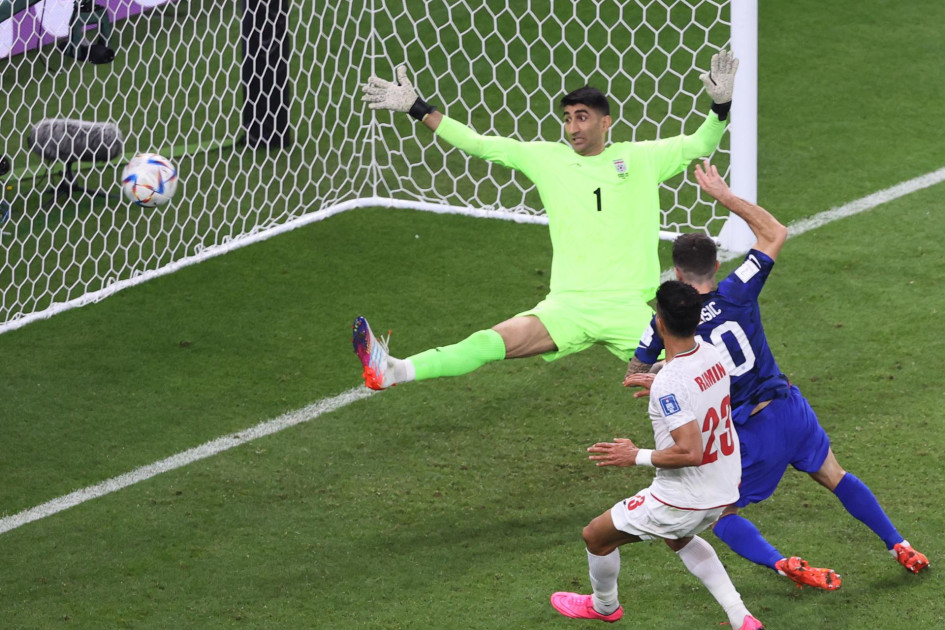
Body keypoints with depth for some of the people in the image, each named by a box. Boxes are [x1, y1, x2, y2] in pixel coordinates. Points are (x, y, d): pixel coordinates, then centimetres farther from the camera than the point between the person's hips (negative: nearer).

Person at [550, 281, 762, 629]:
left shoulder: (669, 384, -29)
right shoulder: (713, 355, -4)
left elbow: (690, 452, -32)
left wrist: (635, 456, -20)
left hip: (681, 501, -8)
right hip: (723, 492, 8)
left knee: (596, 535, 16)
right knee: (679, 538, 38)